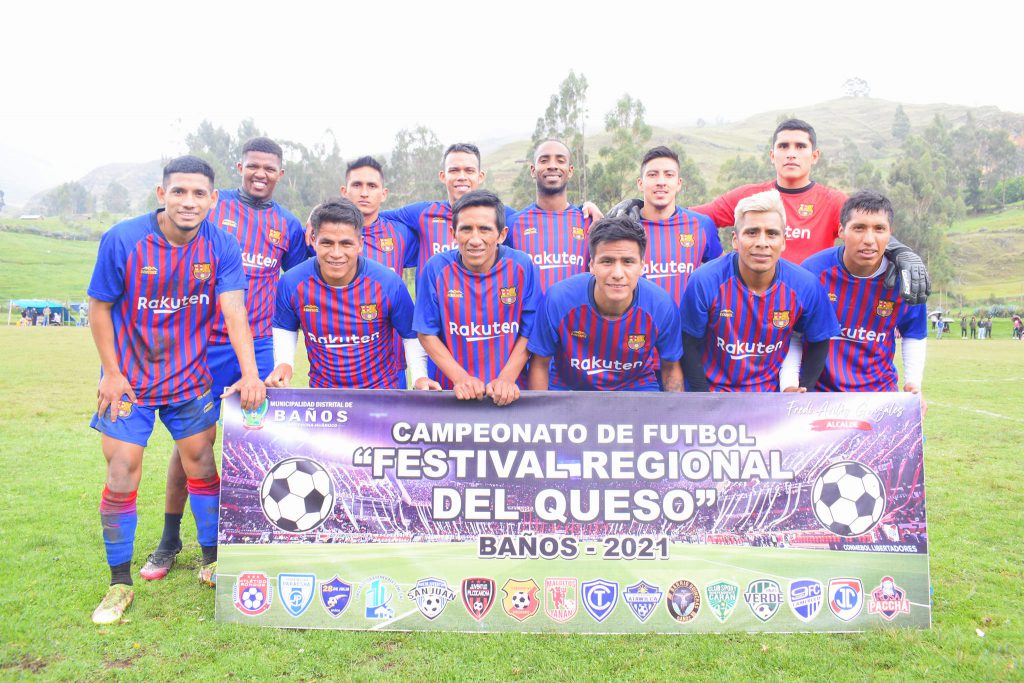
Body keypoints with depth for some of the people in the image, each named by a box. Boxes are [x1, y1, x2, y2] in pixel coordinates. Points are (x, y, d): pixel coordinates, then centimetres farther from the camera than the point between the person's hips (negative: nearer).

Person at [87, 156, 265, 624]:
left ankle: (211, 560, 31)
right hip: (129, 380, -1)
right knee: (122, 476, 0)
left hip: (190, 378, 2)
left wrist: (249, 372, -32)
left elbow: (234, 311, -20)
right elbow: (98, 306, -6)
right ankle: (119, 583, 17)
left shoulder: (221, 246, -11)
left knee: (201, 465, 11)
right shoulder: (123, 240, -15)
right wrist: (112, 372, -9)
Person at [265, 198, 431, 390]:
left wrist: (420, 376, -12)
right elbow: (284, 329, 11)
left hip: (384, 393, -3)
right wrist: (284, 363, -5)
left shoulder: (389, 284, -15)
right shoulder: (291, 284, -11)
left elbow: (412, 335, 0)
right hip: (322, 395, 3)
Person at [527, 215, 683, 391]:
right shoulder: (557, 299, -24)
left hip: (636, 390, 2)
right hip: (568, 389, -2)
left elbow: (671, 368, -1)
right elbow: (540, 364, -8)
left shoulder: (663, 306, -19)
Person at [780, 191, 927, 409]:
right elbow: (791, 333, -5)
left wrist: (913, 382, -3)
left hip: (881, 391, 2)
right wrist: (789, 385, -15)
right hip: (816, 390, -2)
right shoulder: (813, 271, -16)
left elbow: (914, 334, 10)